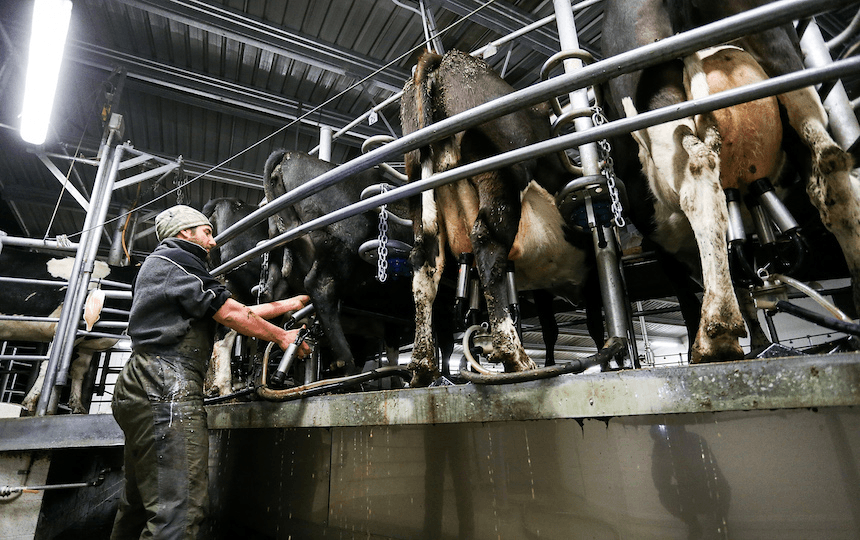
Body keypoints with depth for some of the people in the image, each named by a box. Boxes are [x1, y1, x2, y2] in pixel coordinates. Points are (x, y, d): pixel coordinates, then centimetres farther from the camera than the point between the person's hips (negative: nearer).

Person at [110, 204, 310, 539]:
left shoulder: (159, 266, 29)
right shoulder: (174, 258, -2)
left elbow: (235, 313, 24)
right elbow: (231, 314, -8)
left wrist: (290, 304, 23)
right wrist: (283, 336, 4)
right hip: (166, 387, -11)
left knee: (140, 505, 18)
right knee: (181, 511, -15)